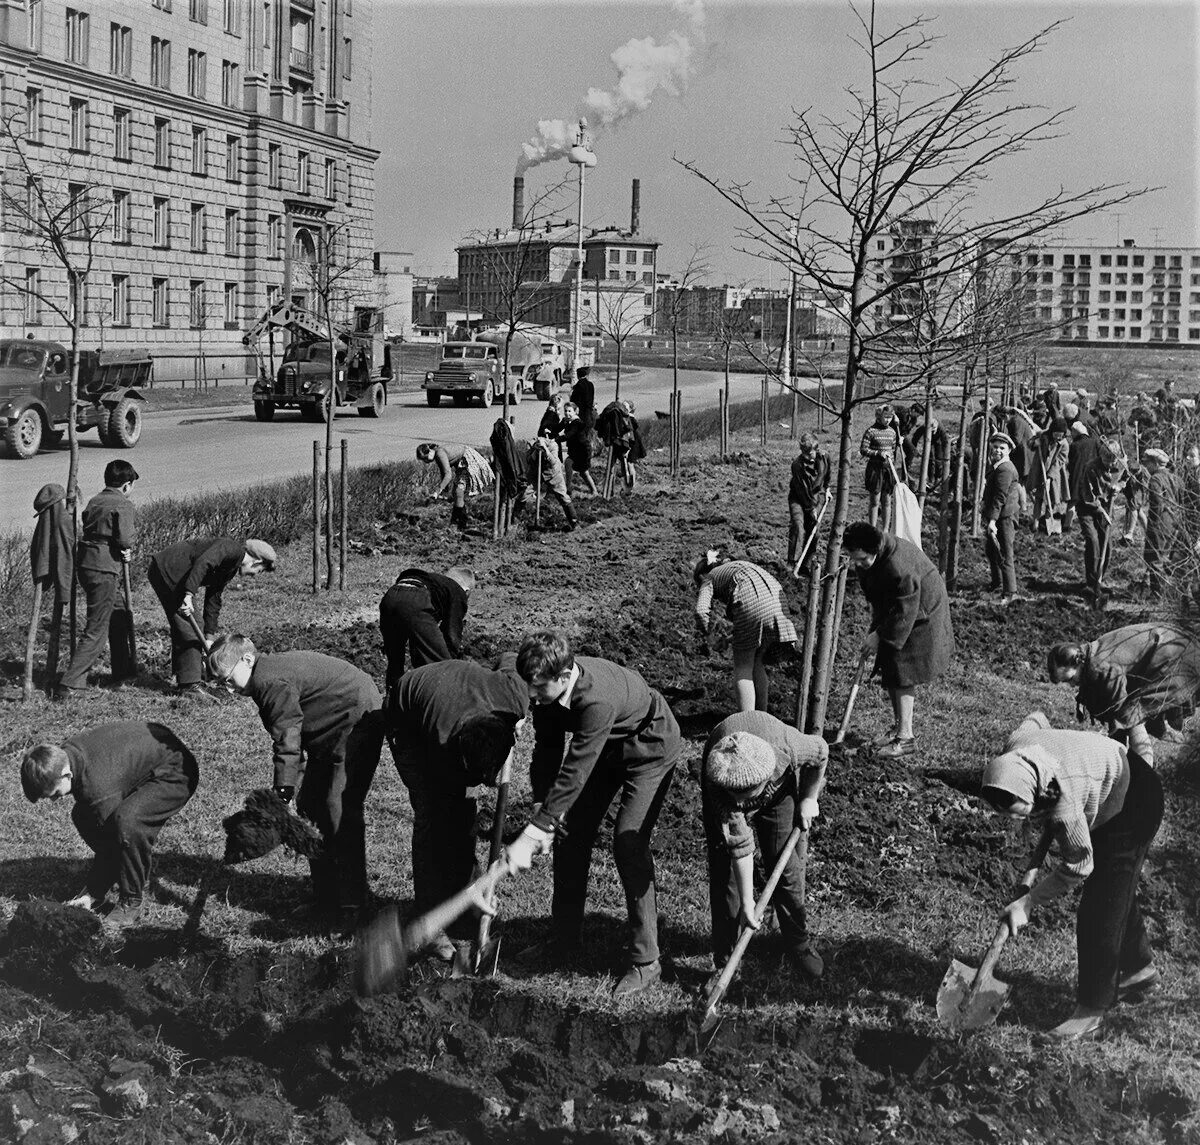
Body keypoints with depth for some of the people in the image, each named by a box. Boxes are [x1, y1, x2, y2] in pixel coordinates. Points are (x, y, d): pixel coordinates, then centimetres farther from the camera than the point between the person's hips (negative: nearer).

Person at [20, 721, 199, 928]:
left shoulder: (99, 787, -36)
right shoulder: (61, 755, -10)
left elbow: (110, 843, -23)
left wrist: (92, 895, -12)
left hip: (175, 774, -10)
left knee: (126, 821, -33)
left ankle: (132, 901, -14)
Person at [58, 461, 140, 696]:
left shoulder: (94, 501, 15)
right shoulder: (124, 505, -9)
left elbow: (91, 531, 10)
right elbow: (126, 539, -19)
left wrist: (124, 550, 1)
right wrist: (130, 545, 4)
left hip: (85, 563, 9)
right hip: (104, 570, -9)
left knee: (120, 615, 24)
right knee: (96, 630, -5)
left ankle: (123, 670, 35)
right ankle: (70, 684, -9)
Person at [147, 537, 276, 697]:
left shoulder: (230, 570, 18)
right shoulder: (233, 548, -11)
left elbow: (214, 601, 20)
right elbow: (203, 563, -28)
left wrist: (209, 637, 17)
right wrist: (189, 595, -34)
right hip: (166, 571, -11)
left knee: (181, 628, 17)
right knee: (188, 630, -8)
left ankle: (183, 679, 27)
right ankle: (190, 686, -5)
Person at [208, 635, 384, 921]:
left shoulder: (271, 681, -21)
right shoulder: (273, 676, 11)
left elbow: (287, 738, -27)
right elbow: (290, 733, 16)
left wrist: (281, 793, -29)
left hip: (357, 723, -11)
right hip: (328, 736, 11)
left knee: (340, 809, -15)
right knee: (310, 805, 10)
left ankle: (351, 904, -11)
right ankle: (326, 900, 15)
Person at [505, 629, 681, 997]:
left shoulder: (597, 699, -43)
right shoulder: (547, 688, -20)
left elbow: (574, 773, -42)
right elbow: (547, 749, -10)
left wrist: (531, 835, -41)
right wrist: (541, 811, -20)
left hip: (649, 750, -8)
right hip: (606, 750, 8)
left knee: (629, 842, -19)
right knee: (570, 832, 6)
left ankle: (645, 961, -10)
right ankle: (566, 937, 22)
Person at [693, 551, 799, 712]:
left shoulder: (709, 579, 22)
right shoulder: (743, 564, 39)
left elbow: (701, 610, 2)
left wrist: (704, 636, 19)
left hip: (750, 603, -5)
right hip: (777, 599, 5)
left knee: (743, 669, 6)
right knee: (758, 665, 18)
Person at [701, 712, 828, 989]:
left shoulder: (787, 747, -43)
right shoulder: (718, 784, -42)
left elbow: (820, 752, -17)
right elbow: (740, 845, -31)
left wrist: (809, 798, -6)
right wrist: (746, 903, -27)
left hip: (781, 785, 1)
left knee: (786, 865, -2)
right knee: (723, 873, -7)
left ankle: (799, 943, 20)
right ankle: (722, 964, 3)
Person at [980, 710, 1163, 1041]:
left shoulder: (1064, 805, -43)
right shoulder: (1014, 747, -24)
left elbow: (1077, 867, -27)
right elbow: (1037, 717, 0)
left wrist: (1026, 904, -18)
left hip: (1134, 806, -8)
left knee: (1100, 910, -7)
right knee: (1117, 890, 24)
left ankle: (1092, 1010, 4)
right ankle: (1139, 967, 46)